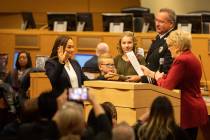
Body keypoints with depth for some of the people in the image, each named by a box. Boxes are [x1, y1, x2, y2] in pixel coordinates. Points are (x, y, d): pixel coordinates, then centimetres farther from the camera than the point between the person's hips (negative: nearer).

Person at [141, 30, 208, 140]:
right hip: (194, 108, 10)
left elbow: (167, 85, -18)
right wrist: (150, 73, 21)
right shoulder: (190, 58, 15)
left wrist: (158, 78, 3)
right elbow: (170, 78, 18)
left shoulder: (181, 60, -18)